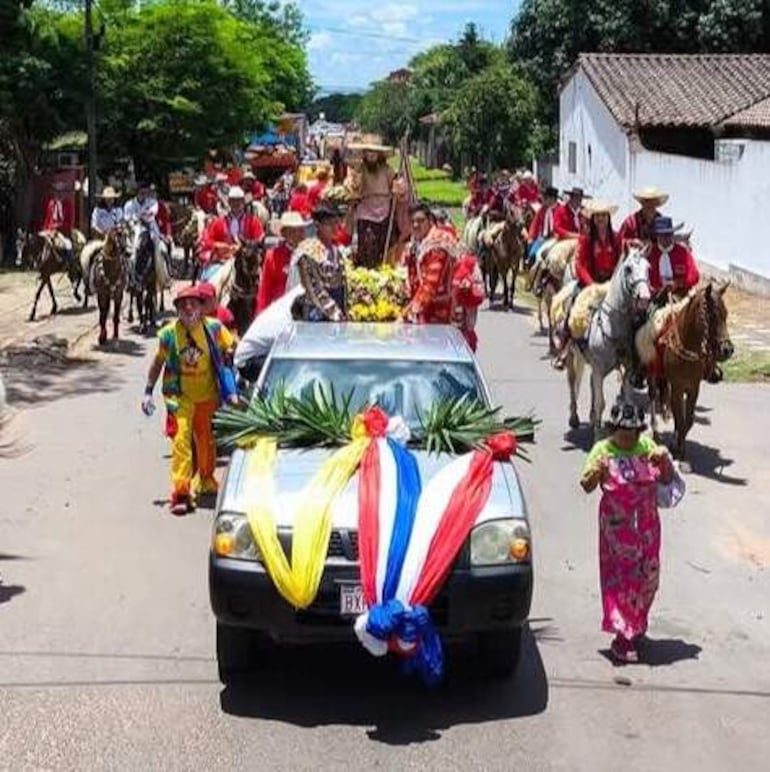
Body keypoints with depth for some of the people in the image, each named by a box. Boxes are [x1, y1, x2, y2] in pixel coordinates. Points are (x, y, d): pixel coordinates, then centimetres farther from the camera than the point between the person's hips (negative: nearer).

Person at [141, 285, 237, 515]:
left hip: (208, 395, 2)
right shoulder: (169, 333, -7)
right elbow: (158, 362, 5)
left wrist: (232, 390, -6)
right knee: (181, 440, -13)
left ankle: (206, 480, 42)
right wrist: (148, 392, 5)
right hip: (180, 396, -1)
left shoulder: (213, 328, -9)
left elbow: (232, 352, -1)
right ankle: (181, 493, -12)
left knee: (206, 440, 17)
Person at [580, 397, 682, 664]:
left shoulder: (647, 446, 3)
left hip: (647, 524, 4)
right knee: (621, 577, -4)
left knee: (647, 574, 11)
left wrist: (665, 460, -12)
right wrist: (596, 472, -32)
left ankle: (637, 627, 32)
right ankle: (623, 638, 1)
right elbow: (586, 486, -11)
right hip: (617, 526, -4)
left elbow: (666, 480, 8)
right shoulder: (603, 450, -7)